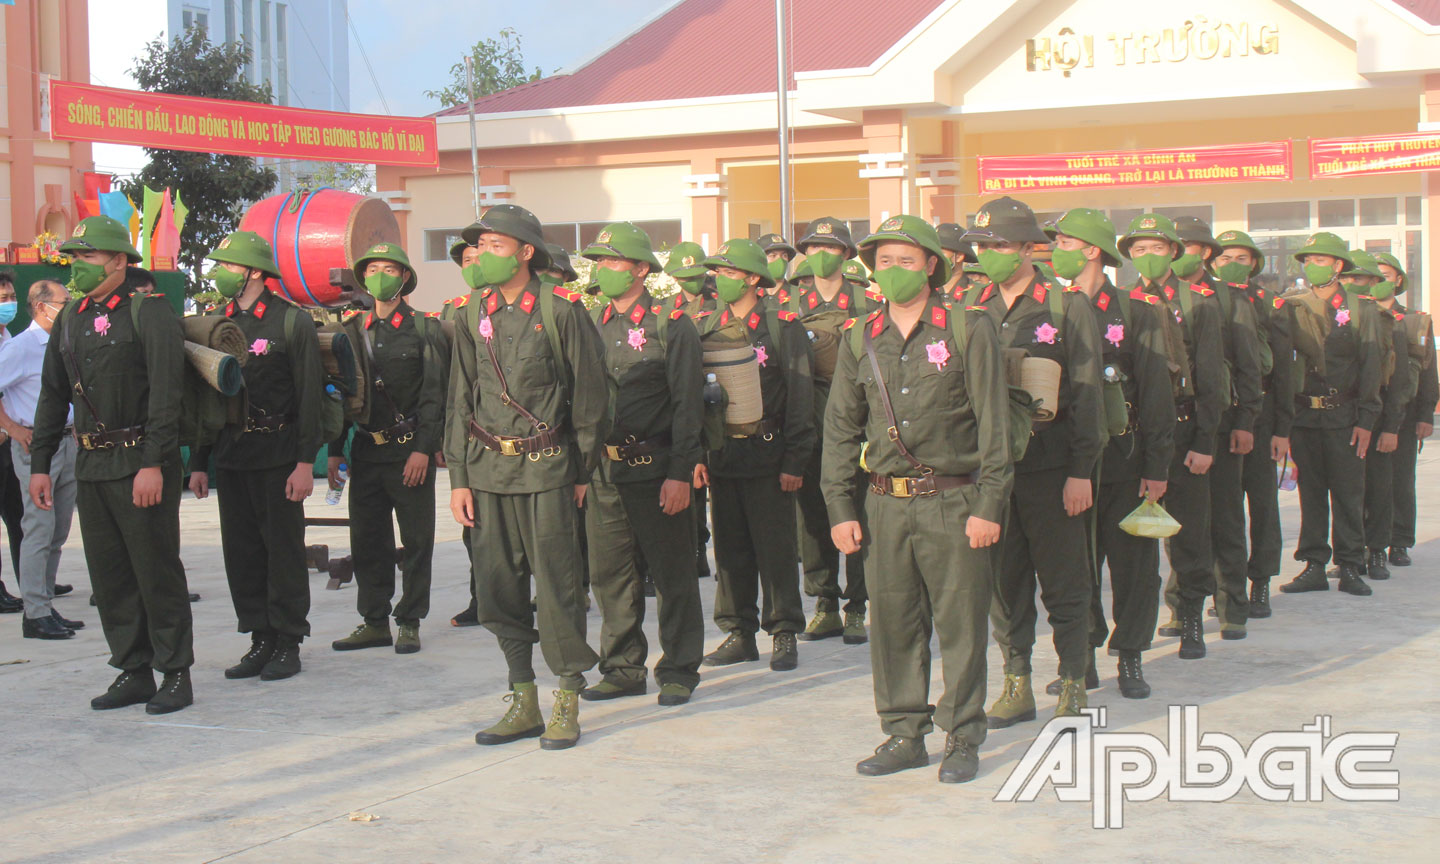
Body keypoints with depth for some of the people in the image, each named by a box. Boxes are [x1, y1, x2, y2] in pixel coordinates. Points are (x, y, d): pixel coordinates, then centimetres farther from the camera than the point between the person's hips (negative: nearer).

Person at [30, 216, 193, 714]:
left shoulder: (149, 314, -9)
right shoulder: (71, 318, 13)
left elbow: (165, 395, -15)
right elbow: (53, 394, 18)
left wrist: (153, 464, -21)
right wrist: (40, 463, 13)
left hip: (141, 463, -7)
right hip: (91, 465, 7)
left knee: (157, 570, -2)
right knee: (108, 573, 9)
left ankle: (176, 674, 6)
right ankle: (133, 671, 17)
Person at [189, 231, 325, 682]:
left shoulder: (292, 322, -4)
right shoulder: (214, 323, 11)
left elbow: (309, 395, -7)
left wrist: (305, 462, -13)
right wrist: (198, 463, 12)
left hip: (277, 456, -5)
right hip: (230, 456, 6)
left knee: (283, 547, 0)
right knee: (241, 550, 7)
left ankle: (288, 643, 8)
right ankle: (261, 639, 16)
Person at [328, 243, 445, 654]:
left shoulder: (424, 329, 0)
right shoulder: (353, 330, 11)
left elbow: (434, 394, -4)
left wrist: (423, 449, -12)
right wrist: (334, 451, 8)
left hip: (411, 451, -4)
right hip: (366, 448, 4)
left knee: (416, 540, 1)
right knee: (366, 539, 7)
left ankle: (409, 623, 9)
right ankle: (375, 622, 16)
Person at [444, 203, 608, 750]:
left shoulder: (561, 311, -4)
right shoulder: (473, 316, 9)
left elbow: (588, 395, 0)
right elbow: (460, 400, 12)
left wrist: (582, 471, 0)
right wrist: (458, 478, 7)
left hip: (547, 465, -5)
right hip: (488, 466, 5)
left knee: (556, 582, -4)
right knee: (498, 584, 6)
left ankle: (567, 702, 7)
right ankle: (523, 701, 17)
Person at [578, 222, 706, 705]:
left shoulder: (671, 325, -4)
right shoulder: (591, 324, 11)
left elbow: (686, 406, -8)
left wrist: (680, 474, -14)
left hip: (655, 470, -5)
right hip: (603, 468, 5)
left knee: (672, 573, 3)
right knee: (609, 573, 8)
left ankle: (679, 670, 12)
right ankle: (623, 668, 19)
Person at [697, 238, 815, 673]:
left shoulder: (783, 326, -4)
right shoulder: (707, 328, 10)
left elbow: (799, 396, -6)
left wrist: (794, 460, -11)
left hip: (767, 455, -5)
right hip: (721, 455, 5)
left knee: (775, 548, 0)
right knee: (730, 549, 9)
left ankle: (784, 633, 10)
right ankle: (739, 633, 18)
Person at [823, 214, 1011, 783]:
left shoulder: (969, 330, -2)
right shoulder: (860, 339, 10)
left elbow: (993, 423, -4)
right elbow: (840, 428, 13)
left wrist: (989, 505, -10)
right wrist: (840, 509, 5)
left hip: (953, 502, -4)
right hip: (886, 505, 4)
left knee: (959, 623, 1)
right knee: (892, 622, 8)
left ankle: (963, 739, 12)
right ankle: (904, 734, 20)